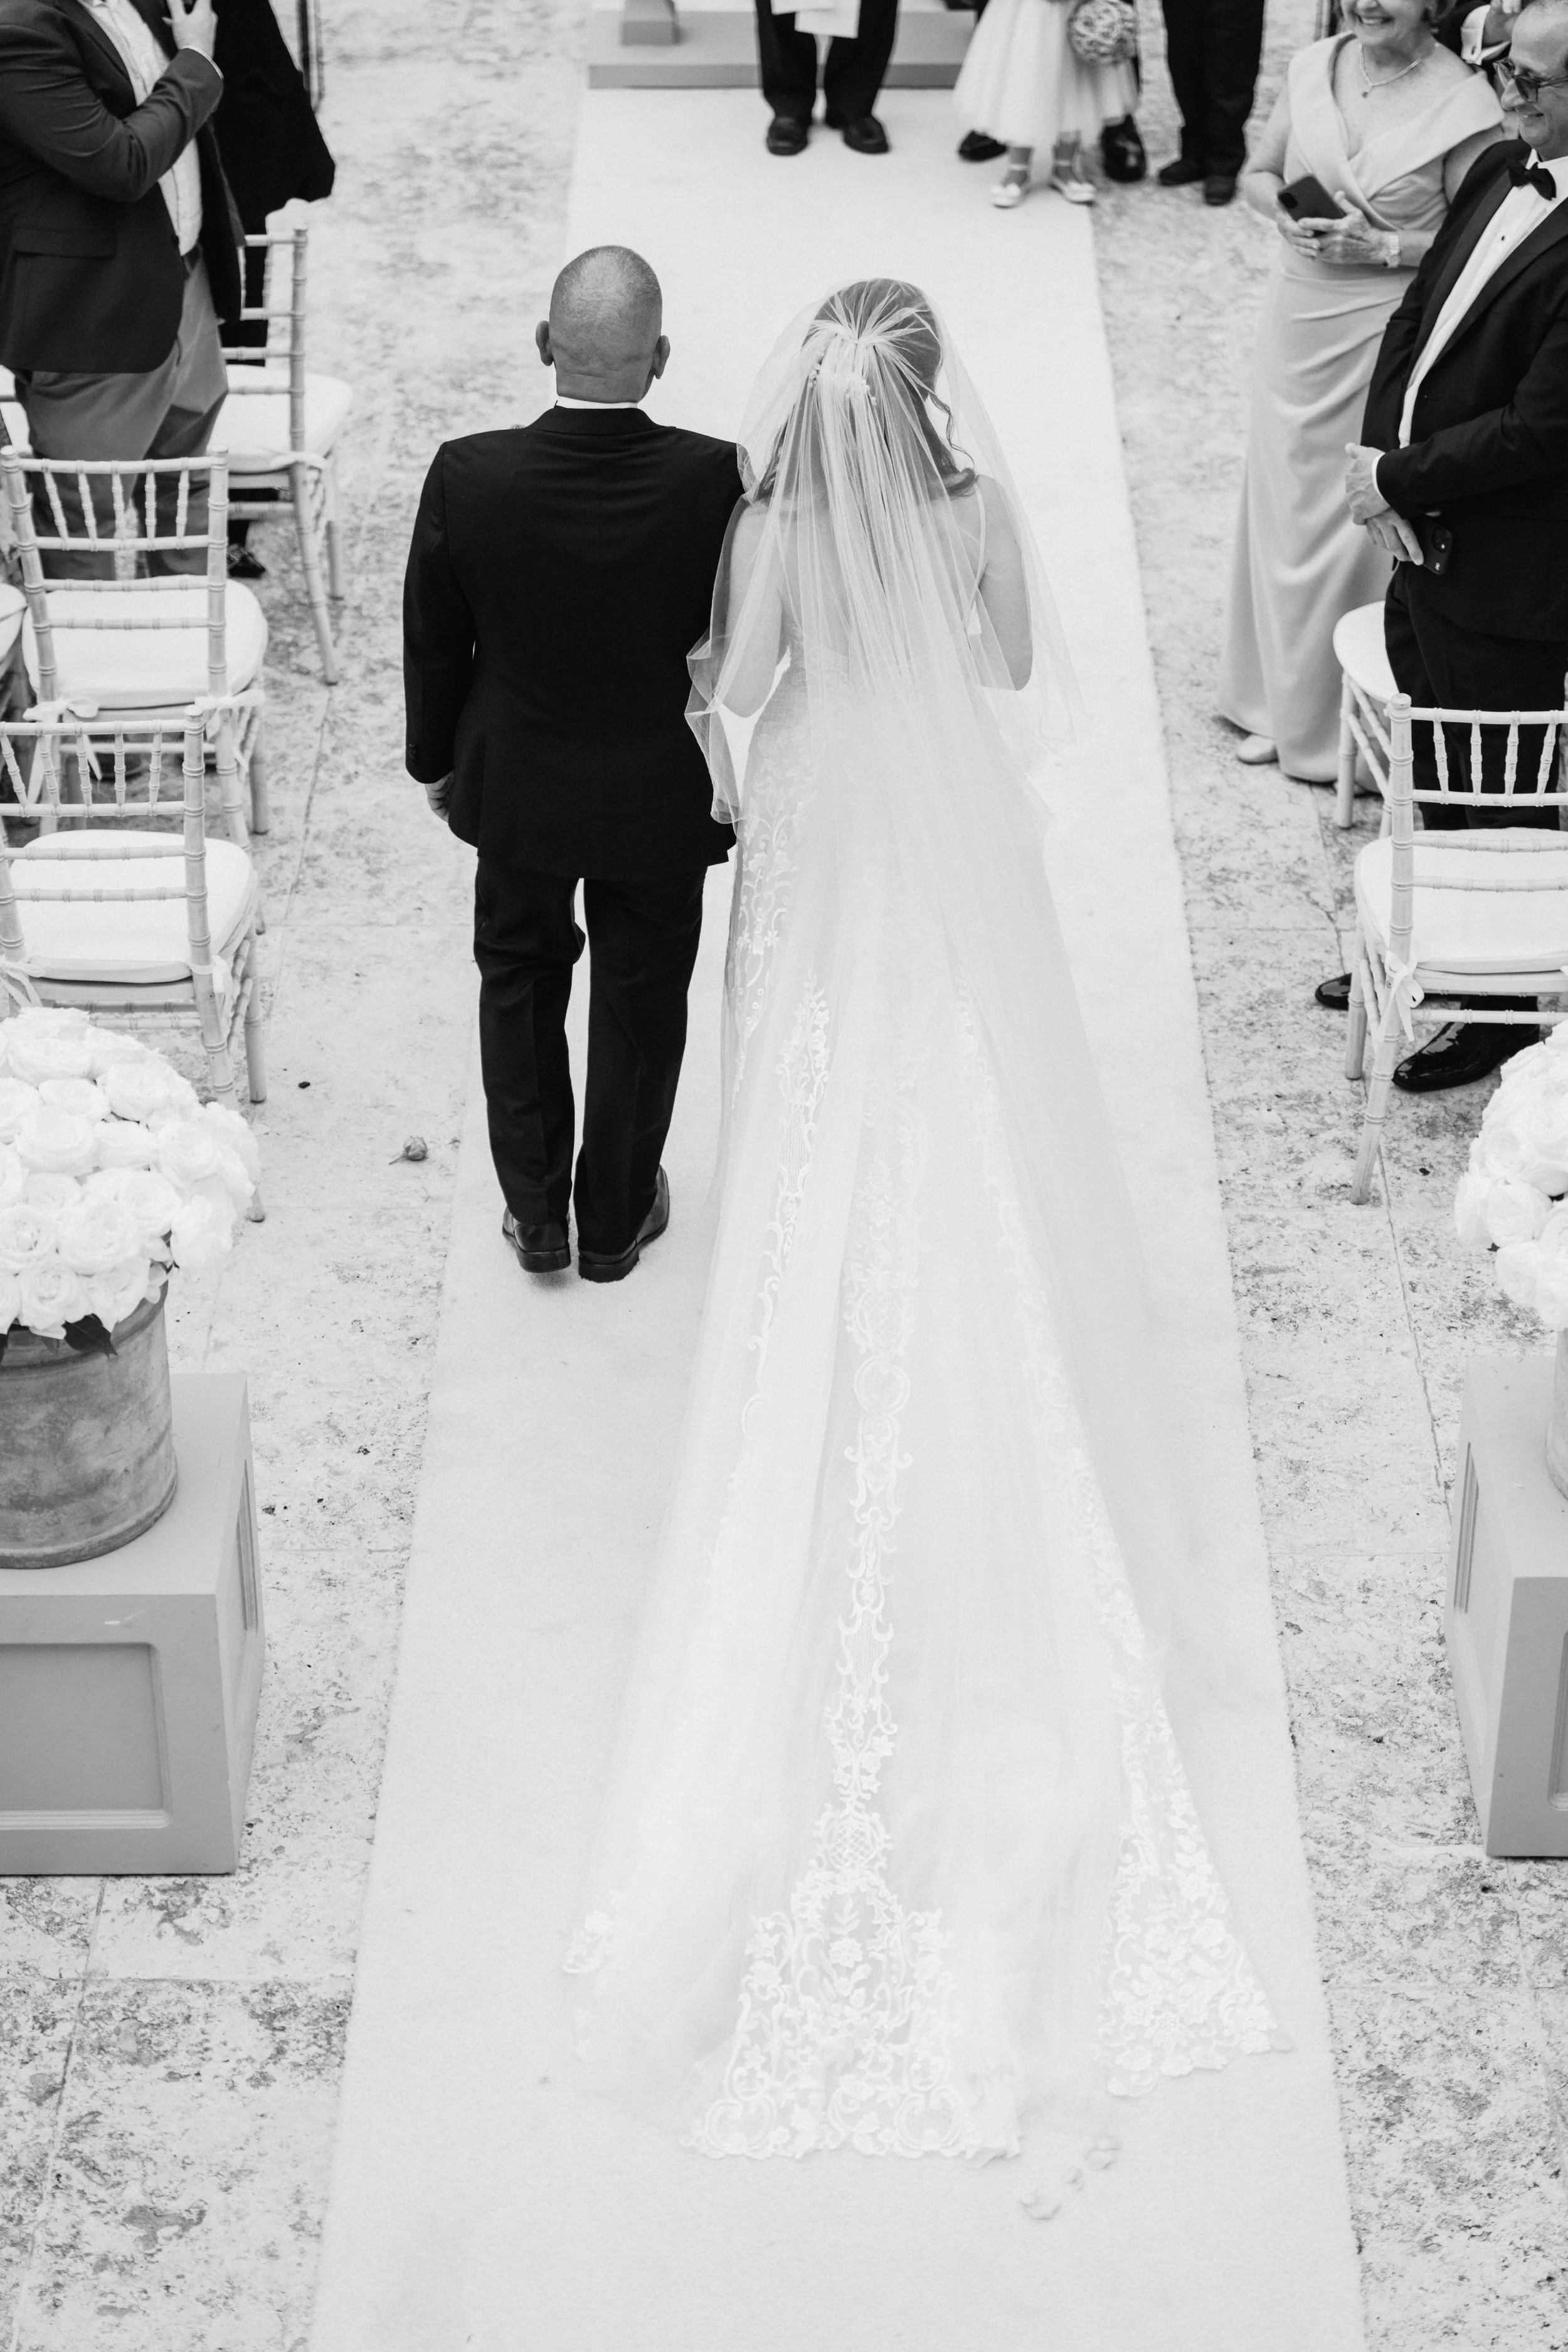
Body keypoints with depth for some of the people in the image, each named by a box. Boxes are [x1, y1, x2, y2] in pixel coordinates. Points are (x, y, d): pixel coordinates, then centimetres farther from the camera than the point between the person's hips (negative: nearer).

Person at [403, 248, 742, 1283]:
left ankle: (536, 1212, 36)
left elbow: (434, 644, -9)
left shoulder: (469, 478, -24)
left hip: (516, 788, 1)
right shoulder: (717, 481, -26)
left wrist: (437, 762, 9)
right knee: (641, 1000, 20)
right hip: (662, 798, 0)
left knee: (521, 985, 23)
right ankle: (618, 1218, 37)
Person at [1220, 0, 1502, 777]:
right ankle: (1282, 701, 31)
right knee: (1284, 501, 14)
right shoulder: (1314, 66, 1)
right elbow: (1258, 174, 13)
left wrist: (1386, 247, -19)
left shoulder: (1461, 101, -14)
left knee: (1363, 518, 0)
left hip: (1388, 331, -5)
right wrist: (1285, 213, -7)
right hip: (1298, 313, 5)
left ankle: (1348, 724, 17)